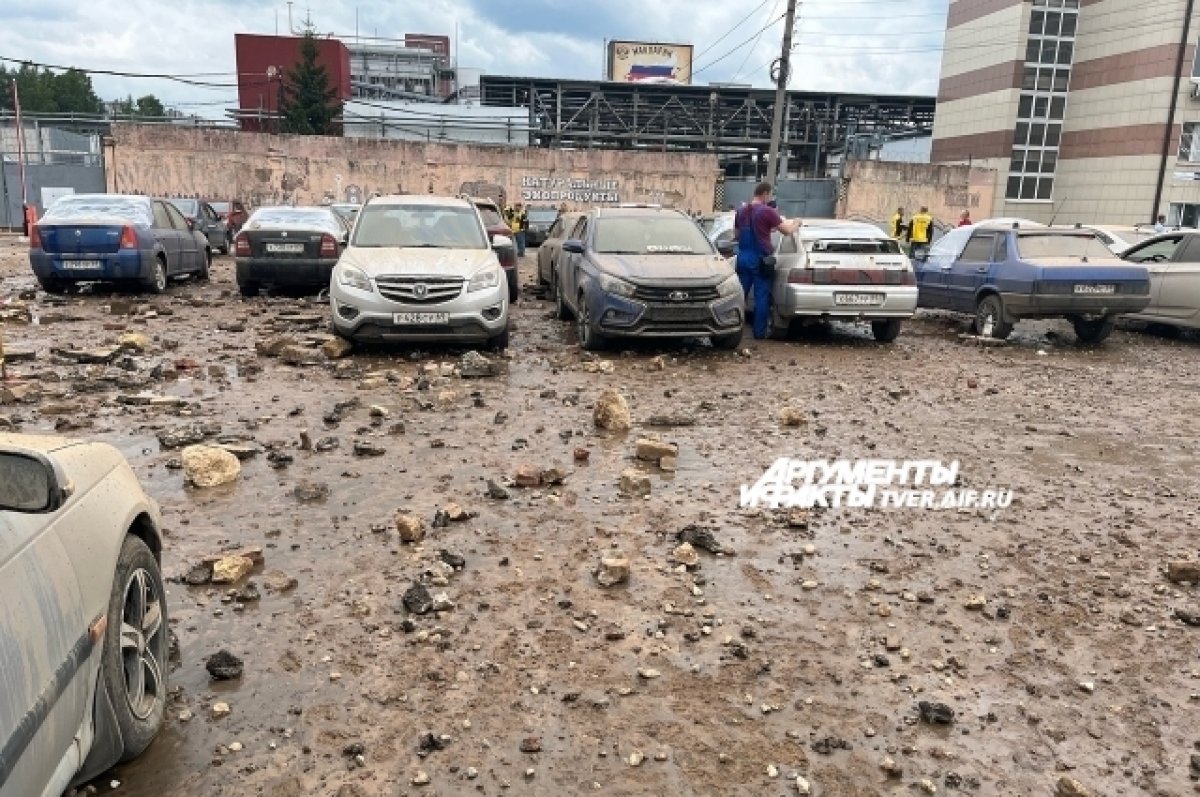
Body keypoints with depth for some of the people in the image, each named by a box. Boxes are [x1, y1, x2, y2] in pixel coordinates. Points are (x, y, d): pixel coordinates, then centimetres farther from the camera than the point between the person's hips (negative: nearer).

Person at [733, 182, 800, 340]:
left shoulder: (741, 211, 11)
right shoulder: (767, 211, -10)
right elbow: (787, 231, -7)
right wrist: (796, 224, 14)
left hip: (743, 257, 6)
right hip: (760, 260, -6)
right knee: (762, 297, 1)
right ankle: (759, 332, 4)